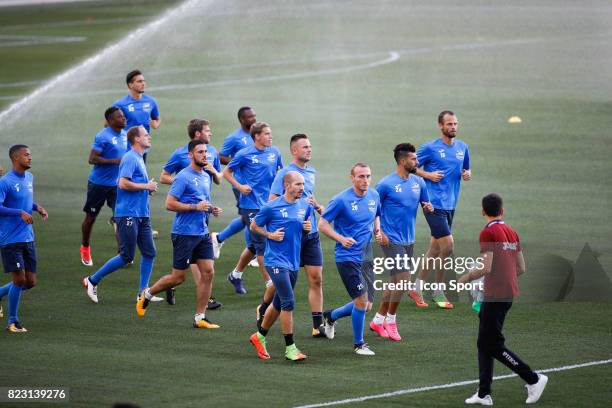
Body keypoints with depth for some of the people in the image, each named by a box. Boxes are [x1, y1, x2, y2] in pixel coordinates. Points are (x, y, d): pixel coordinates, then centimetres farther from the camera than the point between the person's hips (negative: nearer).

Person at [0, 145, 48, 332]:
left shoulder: (29, 177, 11)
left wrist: (37, 207, 6)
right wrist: (20, 213, -25)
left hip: (28, 238, 8)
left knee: (30, 282, 6)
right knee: (19, 279, -8)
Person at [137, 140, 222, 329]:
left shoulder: (206, 177, 13)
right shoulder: (183, 177, -13)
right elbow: (170, 204, -17)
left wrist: (212, 209, 7)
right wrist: (195, 207, -21)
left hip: (202, 233, 7)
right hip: (184, 233, -7)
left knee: (208, 272, -2)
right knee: (178, 277, 0)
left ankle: (200, 318, 4)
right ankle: (146, 294, 25)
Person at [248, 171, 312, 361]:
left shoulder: (306, 206, 6)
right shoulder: (271, 207, -9)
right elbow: (254, 226, 3)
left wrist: (308, 228, -2)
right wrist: (270, 235, -13)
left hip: (293, 262, 7)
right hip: (276, 261, -7)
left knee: (279, 303, 16)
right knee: (288, 303, -13)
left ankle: (260, 337, 35)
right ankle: (290, 348, -7)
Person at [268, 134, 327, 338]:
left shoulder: (312, 172, 12)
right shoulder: (284, 173, -10)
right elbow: (273, 202, -13)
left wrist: (317, 205, 9)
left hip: (311, 234, 6)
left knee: (316, 279, 0)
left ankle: (318, 325, 2)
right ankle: (264, 309, 28)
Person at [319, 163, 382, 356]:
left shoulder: (374, 196, 5)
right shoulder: (341, 200, -13)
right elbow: (322, 224, -8)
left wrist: (377, 231, 4)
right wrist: (341, 238, -21)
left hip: (366, 257, 7)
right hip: (347, 258, -7)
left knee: (363, 304, 10)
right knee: (362, 300, -10)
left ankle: (330, 316, 36)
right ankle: (359, 344, 7)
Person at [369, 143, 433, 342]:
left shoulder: (418, 182, 6)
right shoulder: (386, 184, -12)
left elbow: (426, 203, 18)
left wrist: (428, 207, -6)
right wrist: (379, 232, -13)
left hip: (408, 241, 7)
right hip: (392, 241, -7)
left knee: (397, 282, 11)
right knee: (403, 279, -14)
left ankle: (378, 320, 24)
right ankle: (390, 321, 3)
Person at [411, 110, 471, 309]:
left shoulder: (462, 147, 10)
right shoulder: (430, 148, -7)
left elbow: (465, 169, 23)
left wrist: (467, 175, 1)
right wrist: (428, 175, -16)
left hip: (450, 205, 7)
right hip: (434, 204, -7)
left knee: (436, 248, 11)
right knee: (448, 245, -12)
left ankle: (417, 288, 21)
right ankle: (438, 292, 0)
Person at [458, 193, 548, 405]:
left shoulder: (488, 232, -13)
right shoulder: (512, 232, 11)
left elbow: (486, 268, -19)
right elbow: (521, 268, 14)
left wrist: (465, 278, -3)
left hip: (495, 296, -9)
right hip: (509, 293, 9)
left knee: (493, 345, -4)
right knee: (484, 344, 13)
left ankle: (534, 379, -4)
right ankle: (484, 394, 13)